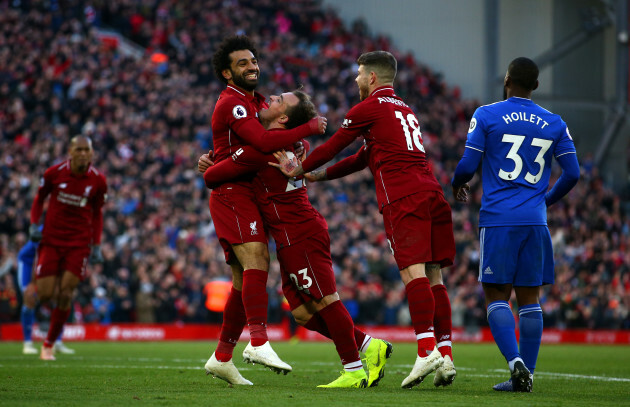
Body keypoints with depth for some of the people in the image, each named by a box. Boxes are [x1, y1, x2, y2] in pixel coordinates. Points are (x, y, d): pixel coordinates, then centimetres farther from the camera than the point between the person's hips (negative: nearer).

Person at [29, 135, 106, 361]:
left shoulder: (98, 180, -3)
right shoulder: (54, 173, -7)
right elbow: (39, 198, 10)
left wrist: (96, 246, 6)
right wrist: (34, 225, -4)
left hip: (79, 243, 0)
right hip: (51, 239, 0)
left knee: (65, 295, -8)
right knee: (45, 296, -7)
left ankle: (49, 344, 4)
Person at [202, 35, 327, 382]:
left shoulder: (257, 102, 20)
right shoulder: (231, 103, -12)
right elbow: (264, 141, -25)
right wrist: (310, 127, -17)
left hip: (247, 195, 10)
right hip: (232, 194, -10)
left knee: (245, 279, 8)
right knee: (257, 260, -24)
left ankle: (221, 356, 13)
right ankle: (258, 343, -33)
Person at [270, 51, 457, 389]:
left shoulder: (369, 108, 5)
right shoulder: (405, 110, 30)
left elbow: (333, 146, 12)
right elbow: (365, 158, 35)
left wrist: (300, 170, 28)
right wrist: (318, 176, 38)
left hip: (403, 198, -7)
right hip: (431, 193, 7)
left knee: (413, 272, -16)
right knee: (433, 276, 3)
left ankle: (427, 349, -28)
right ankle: (445, 356, -3)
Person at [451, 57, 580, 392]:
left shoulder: (486, 116, 0)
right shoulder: (554, 124, 10)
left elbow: (468, 166, -3)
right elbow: (572, 173, 8)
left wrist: (457, 185, 19)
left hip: (498, 219, -3)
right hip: (535, 221, 3)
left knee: (496, 296, 1)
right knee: (529, 299, 7)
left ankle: (515, 360, -19)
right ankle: (525, 375, 4)